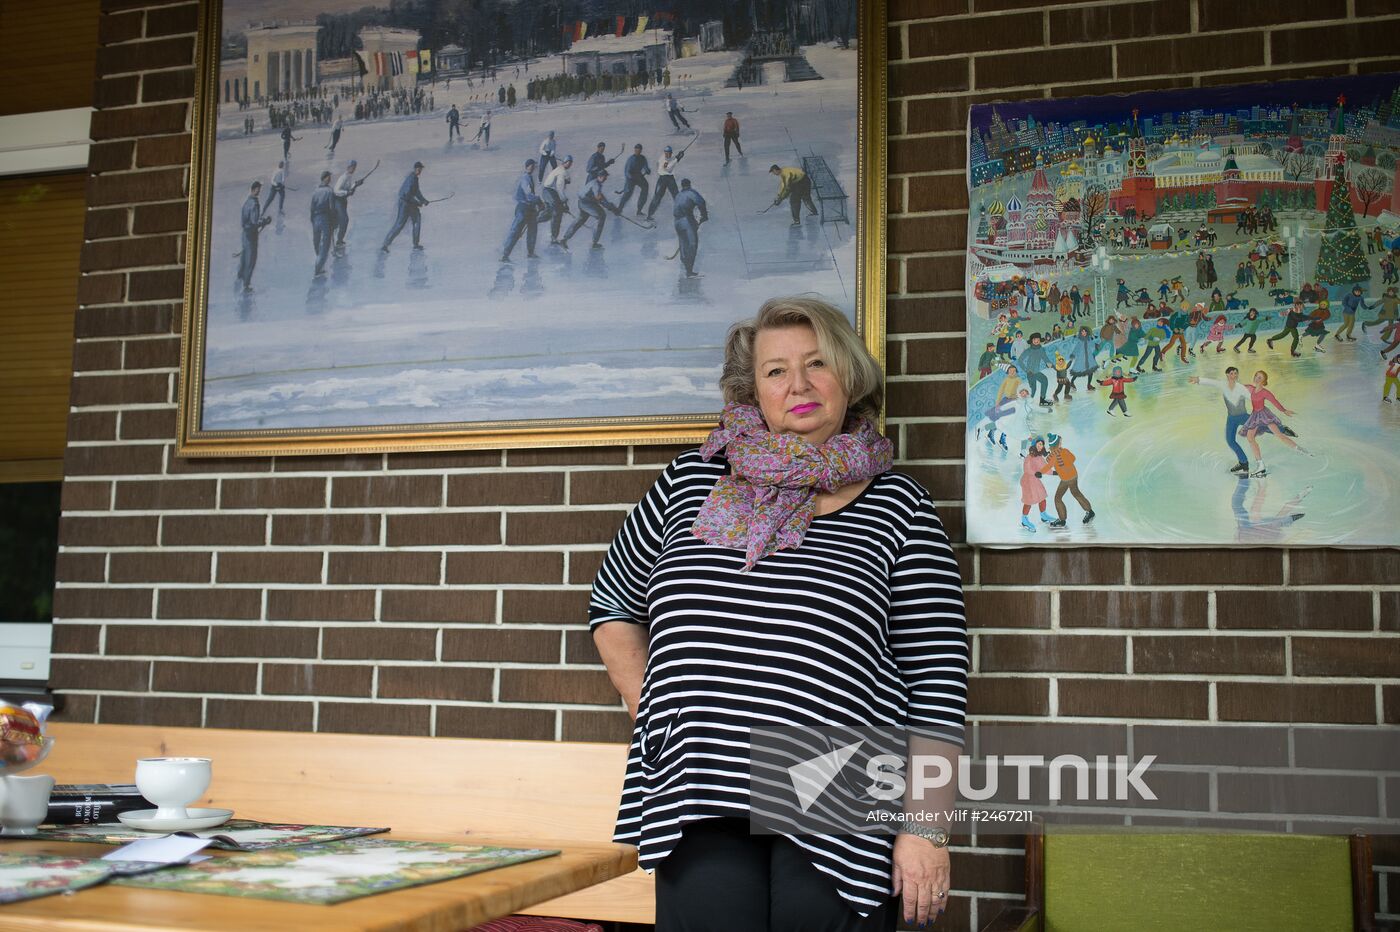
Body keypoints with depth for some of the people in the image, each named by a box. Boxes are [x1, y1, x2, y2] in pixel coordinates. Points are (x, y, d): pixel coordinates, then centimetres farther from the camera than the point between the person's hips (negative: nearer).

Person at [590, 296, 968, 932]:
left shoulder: (896, 506, 3)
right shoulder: (692, 480, 11)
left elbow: (936, 684, 0)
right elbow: (613, 606, 23)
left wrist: (924, 828, -6)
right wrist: (649, 710, 11)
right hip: (697, 806, 2)